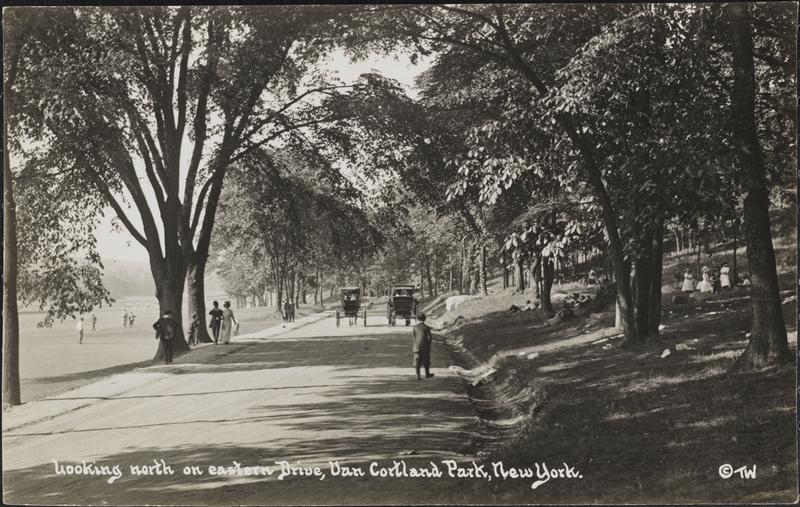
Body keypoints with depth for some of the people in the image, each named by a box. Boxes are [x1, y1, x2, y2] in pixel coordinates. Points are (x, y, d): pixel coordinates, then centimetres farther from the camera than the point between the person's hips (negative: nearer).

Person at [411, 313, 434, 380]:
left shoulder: (415, 327, -2)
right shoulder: (427, 328, -8)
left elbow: (412, 338, 0)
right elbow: (429, 338, -9)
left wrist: (412, 347, 8)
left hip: (416, 347, 1)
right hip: (425, 347, -1)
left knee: (417, 362, 4)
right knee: (426, 361, 15)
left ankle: (418, 375, 0)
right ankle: (427, 374, 26)